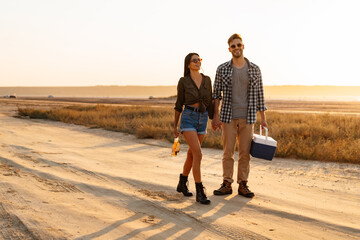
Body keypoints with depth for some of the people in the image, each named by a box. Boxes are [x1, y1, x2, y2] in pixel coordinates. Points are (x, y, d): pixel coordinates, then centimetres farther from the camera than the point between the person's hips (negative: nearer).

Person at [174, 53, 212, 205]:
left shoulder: (207, 80, 7)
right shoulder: (183, 81, -3)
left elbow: (209, 101, 13)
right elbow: (179, 104, 2)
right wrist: (175, 126, 4)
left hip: (202, 119, 5)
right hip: (188, 119, -5)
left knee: (192, 154, 13)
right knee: (198, 155, -17)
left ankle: (182, 184, 33)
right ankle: (200, 192, -13)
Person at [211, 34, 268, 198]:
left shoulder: (254, 69, 4)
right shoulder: (222, 69, 1)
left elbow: (259, 94, 7)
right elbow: (216, 93, 4)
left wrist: (263, 118, 5)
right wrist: (216, 115, -5)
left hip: (247, 117, 1)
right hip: (228, 117, -1)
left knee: (245, 153, 4)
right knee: (228, 152, 2)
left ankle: (243, 185, 14)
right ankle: (227, 185, 11)